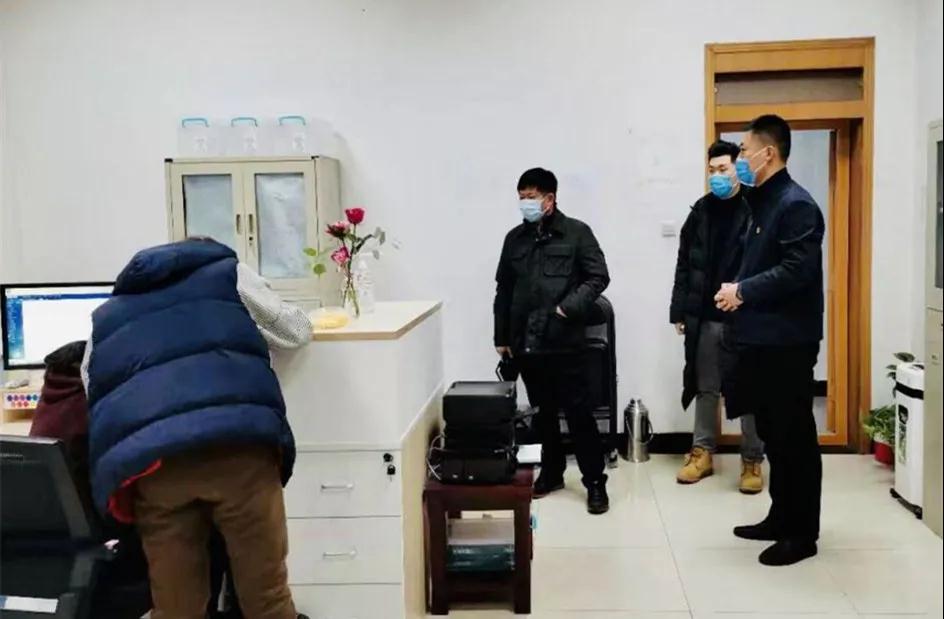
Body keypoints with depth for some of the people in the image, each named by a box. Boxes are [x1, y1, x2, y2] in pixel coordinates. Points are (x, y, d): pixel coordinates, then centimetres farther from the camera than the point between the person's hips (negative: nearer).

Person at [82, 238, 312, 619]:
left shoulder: (106, 315, 34)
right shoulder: (228, 273, 27)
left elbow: (92, 395, 32)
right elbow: (297, 331, 33)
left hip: (147, 459, 3)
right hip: (238, 442, -2)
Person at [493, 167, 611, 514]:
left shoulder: (577, 233, -1)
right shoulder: (515, 238, 12)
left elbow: (598, 277, -4)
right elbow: (504, 290, 14)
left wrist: (569, 307, -16)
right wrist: (501, 337, 12)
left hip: (564, 341, -4)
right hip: (526, 342, 4)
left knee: (579, 412, -2)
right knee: (542, 412, 13)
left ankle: (595, 481, 8)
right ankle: (551, 473, 27)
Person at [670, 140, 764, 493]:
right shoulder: (700, 212, 8)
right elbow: (684, 265, 9)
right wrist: (679, 311, 5)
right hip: (705, 317, 4)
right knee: (705, 388, 13)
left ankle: (752, 461, 17)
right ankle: (702, 453, 24)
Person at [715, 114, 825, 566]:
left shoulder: (796, 204, -13)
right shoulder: (764, 203, 16)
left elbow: (798, 270, -22)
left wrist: (743, 291, -16)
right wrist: (739, 292, 4)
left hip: (787, 341, -9)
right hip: (762, 337, 9)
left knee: (794, 436, -1)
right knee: (772, 433, 15)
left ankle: (803, 532, 10)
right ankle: (781, 517, 26)